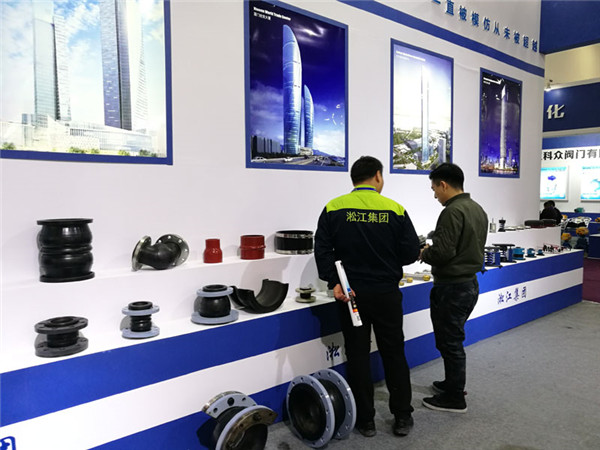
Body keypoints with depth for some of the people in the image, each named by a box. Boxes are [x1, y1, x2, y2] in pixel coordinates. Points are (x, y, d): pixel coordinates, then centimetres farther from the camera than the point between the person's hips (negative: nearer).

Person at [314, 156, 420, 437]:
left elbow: (322, 249, -10)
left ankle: (365, 420, 20)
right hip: (386, 294, 0)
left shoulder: (334, 209, -5)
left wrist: (334, 282, -10)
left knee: (357, 356, 10)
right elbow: (411, 253, -4)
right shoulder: (395, 210, -6)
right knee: (394, 354, 14)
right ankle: (402, 417, 25)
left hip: (350, 294, 0)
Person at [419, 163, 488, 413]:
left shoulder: (452, 212, -21)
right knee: (453, 340, 22)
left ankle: (454, 399, 16)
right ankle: (452, 383, 36)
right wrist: (434, 248, 13)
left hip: (452, 287, -10)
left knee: (449, 343, 4)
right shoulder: (478, 210, 10)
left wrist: (424, 254, -6)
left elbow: (442, 252, -26)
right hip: (470, 282, 10)